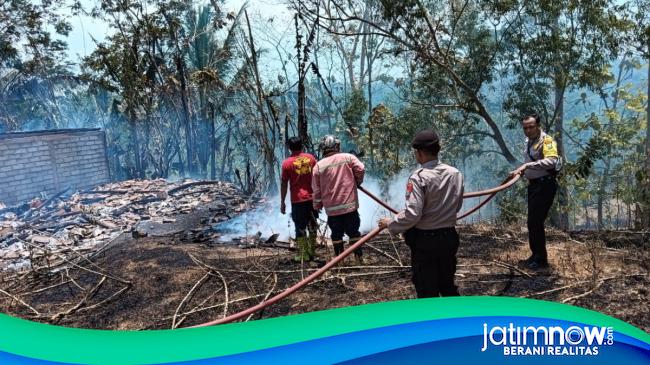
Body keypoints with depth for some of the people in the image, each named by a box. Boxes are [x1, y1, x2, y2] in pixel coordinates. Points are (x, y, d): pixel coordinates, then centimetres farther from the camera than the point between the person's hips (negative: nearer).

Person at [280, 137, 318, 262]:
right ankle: (312, 252, 22)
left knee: (300, 227, 4)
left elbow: (283, 184, -3)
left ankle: (303, 254, 6)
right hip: (312, 198, 3)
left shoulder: (287, 163, -6)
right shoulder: (311, 158, 2)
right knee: (312, 226, 15)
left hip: (297, 200, -3)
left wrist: (282, 202, 5)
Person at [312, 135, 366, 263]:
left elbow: (316, 189, 3)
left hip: (331, 208, 1)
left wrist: (317, 205, 16)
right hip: (350, 205, 0)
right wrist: (357, 182, 7)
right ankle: (359, 257, 17)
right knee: (353, 232, 12)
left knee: (336, 234, 12)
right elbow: (361, 169, -13)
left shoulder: (318, 165, 0)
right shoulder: (348, 157, -2)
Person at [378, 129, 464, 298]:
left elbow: (412, 214, -23)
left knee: (427, 291, 9)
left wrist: (390, 223, -8)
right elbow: (457, 206, 11)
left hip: (424, 240, -5)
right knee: (448, 285, 22)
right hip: (449, 237, 6)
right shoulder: (455, 174, 0)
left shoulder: (419, 178, -19)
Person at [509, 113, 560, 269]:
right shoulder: (528, 141, 12)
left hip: (545, 185, -9)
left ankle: (541, 259, 3)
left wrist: (528, 165, -37)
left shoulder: (546, 140, -16)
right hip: (534, 184, 9)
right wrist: (521, 170, 9)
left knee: (536, 222, -8)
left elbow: (551, 161, -33)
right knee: (533, 222, 14)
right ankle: (535, 256, 26)